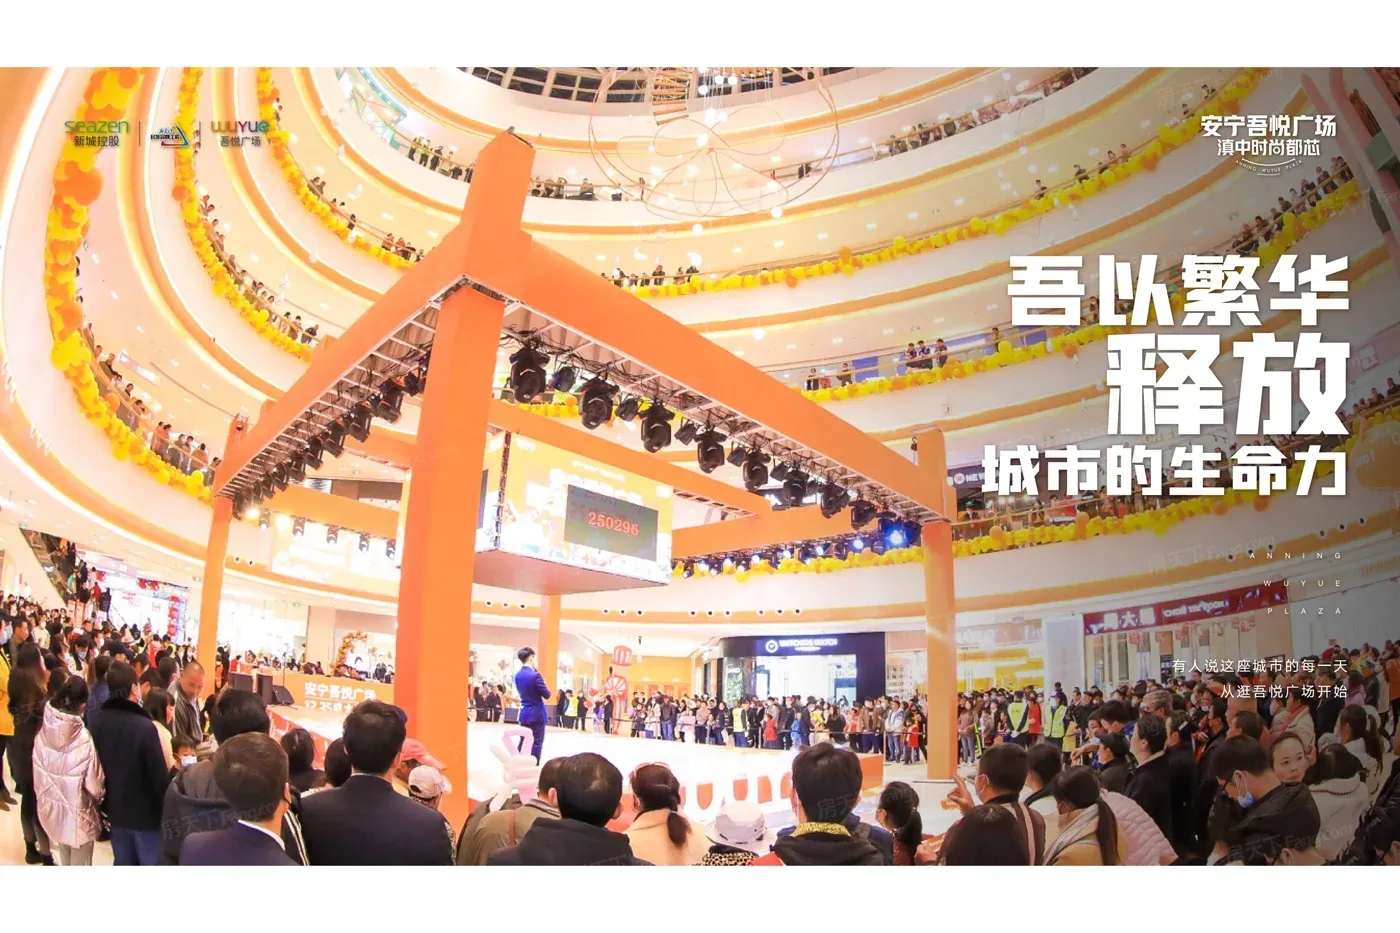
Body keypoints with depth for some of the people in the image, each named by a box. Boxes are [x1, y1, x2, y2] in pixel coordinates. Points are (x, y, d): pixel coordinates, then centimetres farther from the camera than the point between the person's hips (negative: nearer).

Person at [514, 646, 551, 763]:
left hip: (524, 713, 7)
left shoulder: (517, 675, 4)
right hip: (536, 714, -7)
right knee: (537, 742, 0)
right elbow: (547, 695, -13)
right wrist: (544, 682, 1)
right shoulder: (535, 675, -19)